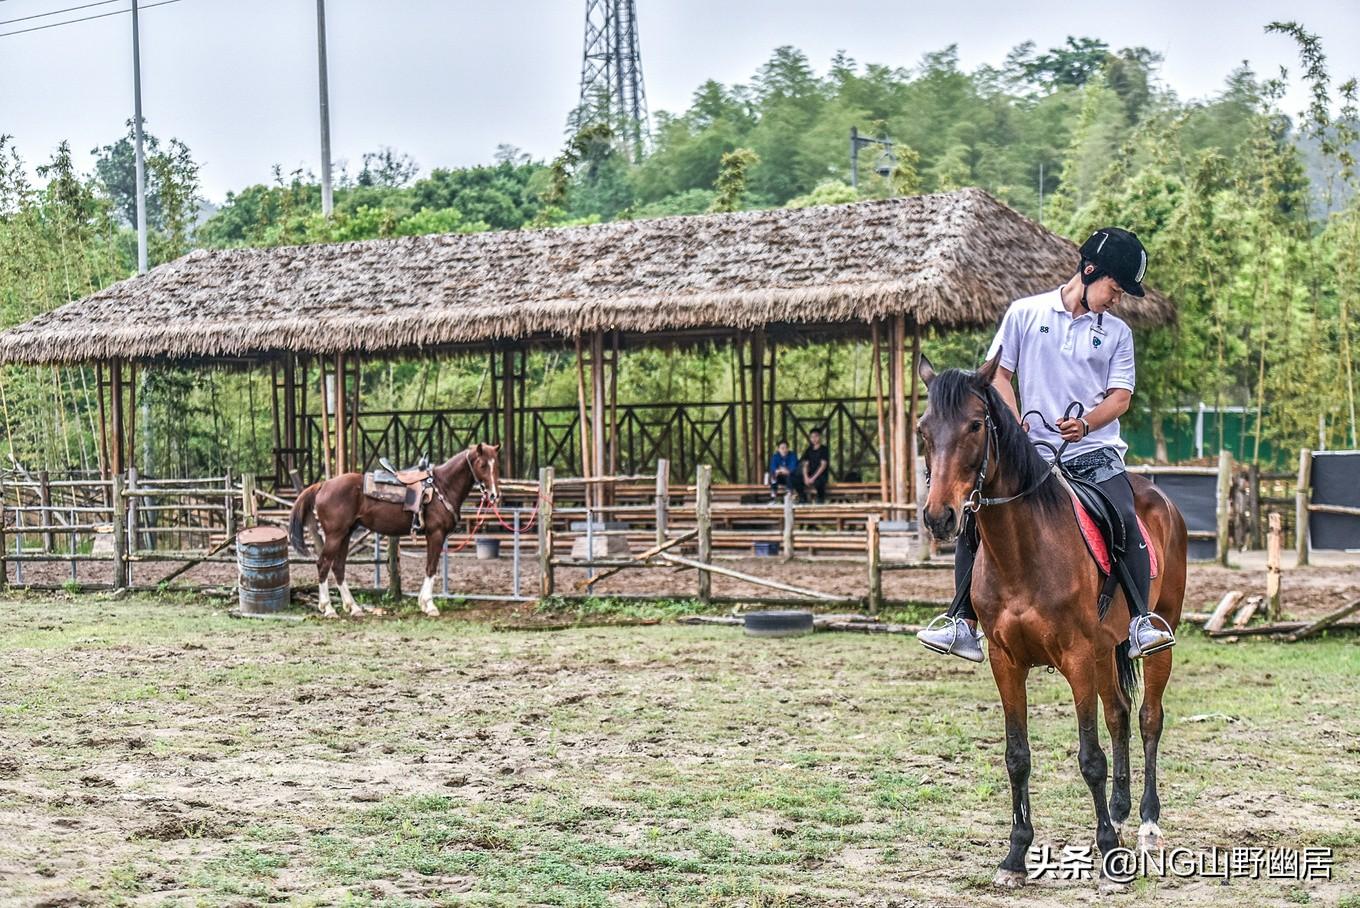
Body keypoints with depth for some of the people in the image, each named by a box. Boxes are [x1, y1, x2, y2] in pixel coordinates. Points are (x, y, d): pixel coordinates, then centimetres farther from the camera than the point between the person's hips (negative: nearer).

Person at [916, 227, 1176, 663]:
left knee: (1124, 520, -24)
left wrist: (1085, 423, -16)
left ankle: (1141, 622, -18)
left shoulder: (1117, 332, 9)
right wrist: (1015, 424, -7)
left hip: (1095, 452, 0)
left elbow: (1120, 397, 4)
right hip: (1033, 455, 0)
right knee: (976, 519, -9)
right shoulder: (1025, 313, 6)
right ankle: (964, 624, -1)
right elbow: (999, 374, 8)